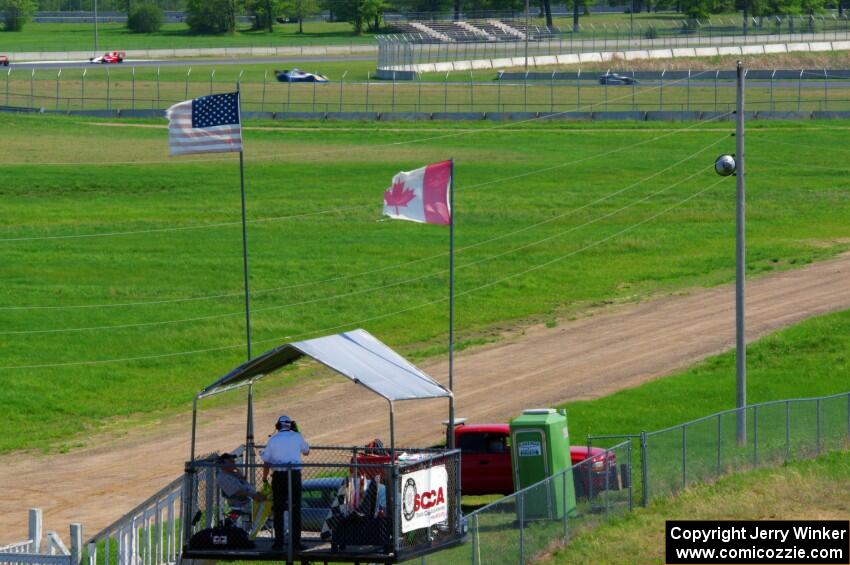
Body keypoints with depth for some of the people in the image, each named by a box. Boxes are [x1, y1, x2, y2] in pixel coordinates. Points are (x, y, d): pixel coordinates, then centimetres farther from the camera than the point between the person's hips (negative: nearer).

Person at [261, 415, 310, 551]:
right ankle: (296, 541, 1)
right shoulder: (297, 437, 3)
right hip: (295, 474, 0)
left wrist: (264, 479, 16)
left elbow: (266, 462, 6)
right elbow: (306, 452, 21)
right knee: (295, 510, 4)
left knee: (278, 510, 6)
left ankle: (279, 541, 4)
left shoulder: (273, 439, 4)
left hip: (278, 476, 0)